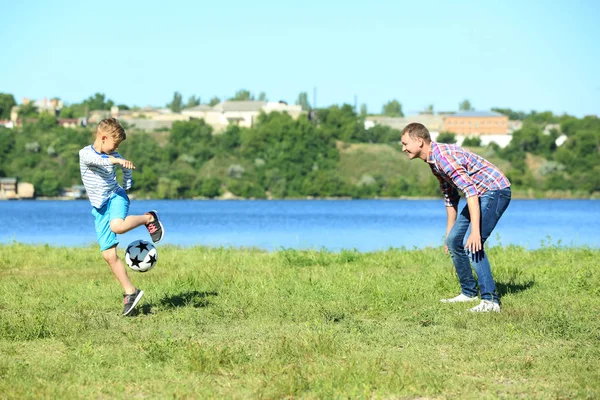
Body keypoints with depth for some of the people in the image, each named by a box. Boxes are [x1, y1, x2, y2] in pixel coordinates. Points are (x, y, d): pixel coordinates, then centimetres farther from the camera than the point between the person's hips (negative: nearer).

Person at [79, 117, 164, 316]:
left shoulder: (114, 157, 3)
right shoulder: (85, 153, -7)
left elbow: (126, 170, 26)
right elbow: (97, 160, -32)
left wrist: (126, 189, 18)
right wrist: (115, 160, -48)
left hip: (115, 197, -1)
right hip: (99, 207, 1)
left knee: (117, 226, -37)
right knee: (108, 255, -3)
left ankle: (149, 218, -12)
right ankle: (130, 292, 6)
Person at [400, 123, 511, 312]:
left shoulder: (444, 156, -24)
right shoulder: (433, 161, 9)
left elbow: (470, 191, -30)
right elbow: (450, 196, 20)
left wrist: (475, 231, -34)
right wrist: (449, 232, 24)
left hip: (495, 191, -11)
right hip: (481, 194, 11)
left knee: (473, 245, -20)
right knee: (454, 240, 12)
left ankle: (490, 300, -18)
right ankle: (469, 292, 22)